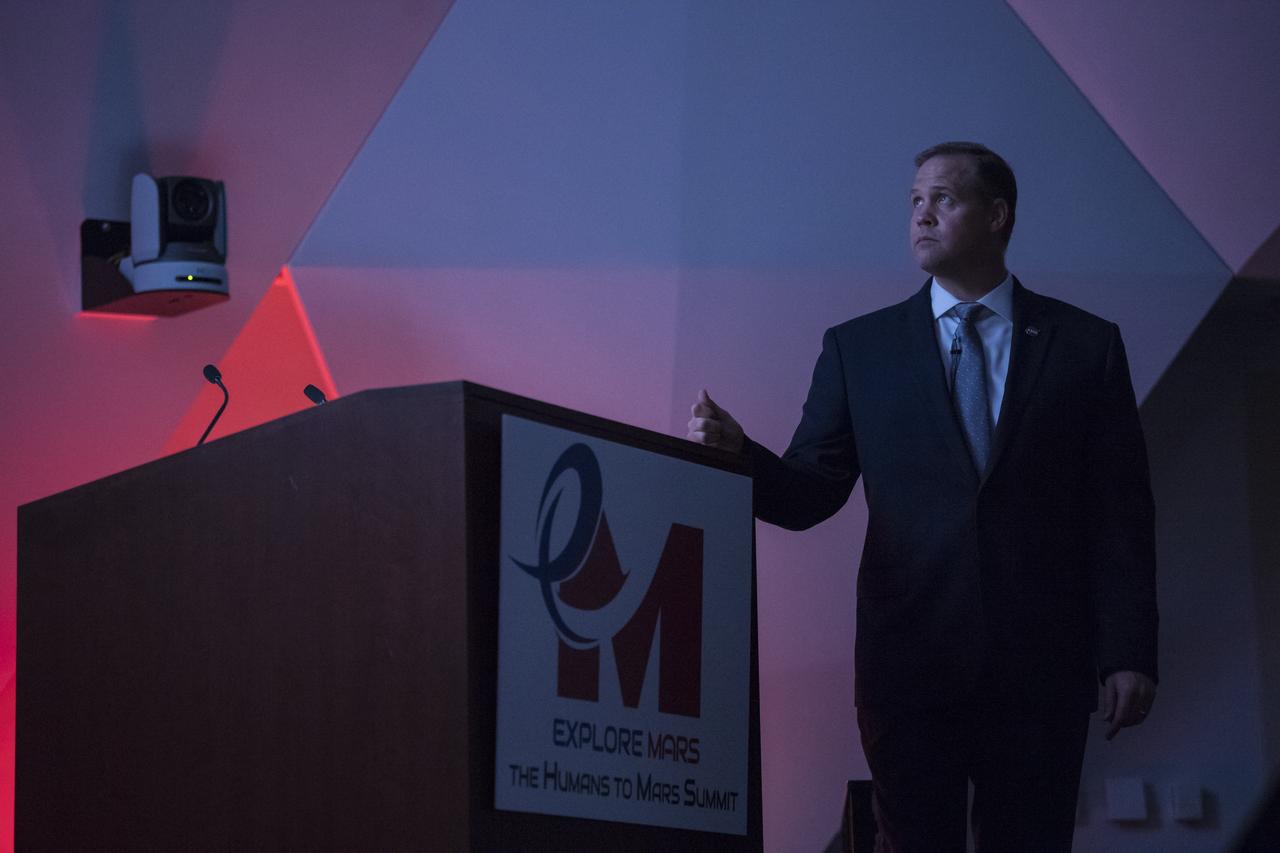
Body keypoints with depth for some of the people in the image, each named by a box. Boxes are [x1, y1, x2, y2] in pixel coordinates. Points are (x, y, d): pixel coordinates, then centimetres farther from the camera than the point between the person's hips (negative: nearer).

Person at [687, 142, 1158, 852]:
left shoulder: (1085, 346, 7)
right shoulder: (859, 348, 10)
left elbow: (1121, 518, 4)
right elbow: (809, 495, 5)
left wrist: (1128, 654, -3)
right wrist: (738, 453, -15)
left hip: (1041, 668, 0)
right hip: (909, 662, 1)